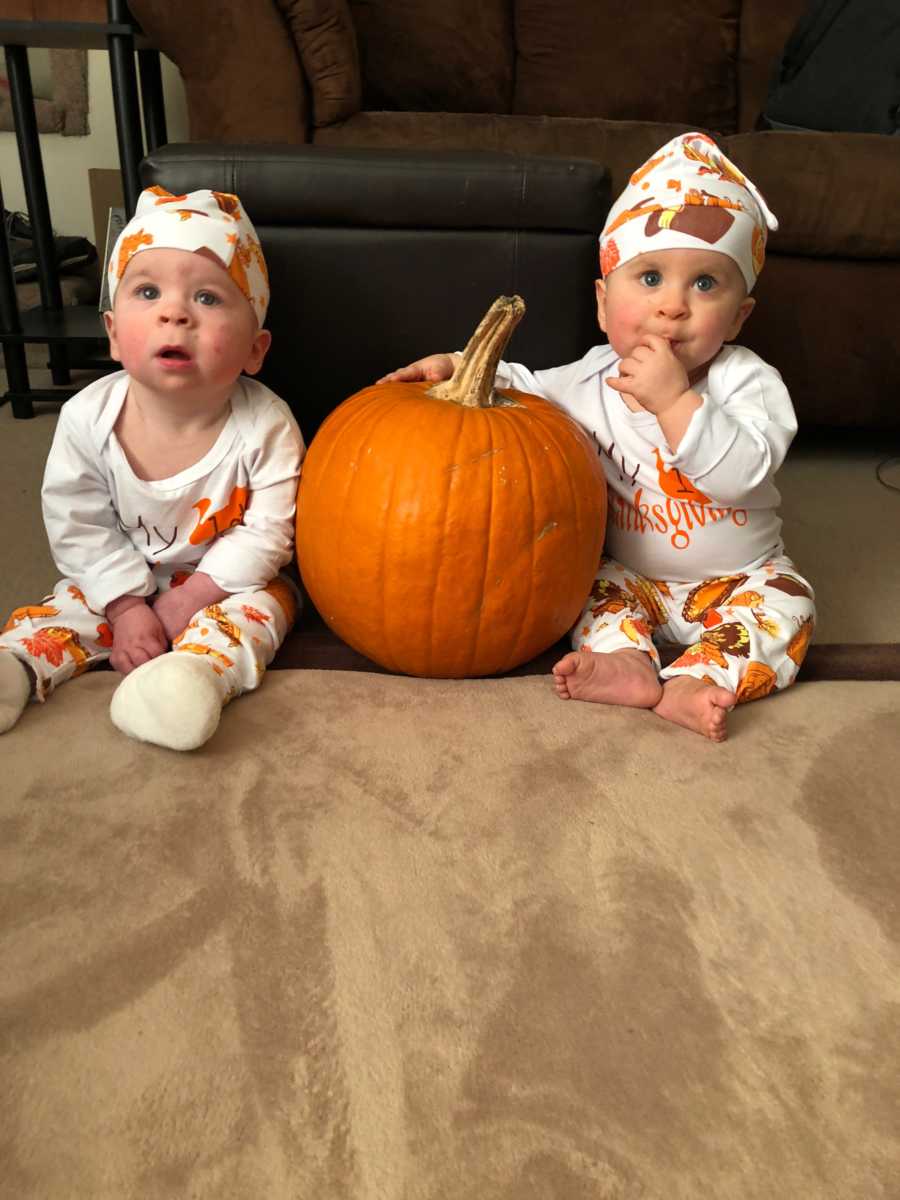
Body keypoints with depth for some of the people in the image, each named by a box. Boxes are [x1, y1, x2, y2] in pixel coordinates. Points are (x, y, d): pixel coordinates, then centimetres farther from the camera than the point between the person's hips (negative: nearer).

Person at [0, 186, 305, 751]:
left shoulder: (265, 427, -27)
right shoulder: (88, 417, -19)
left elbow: (266, 534, -20)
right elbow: (78, 526, -10)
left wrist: (188, 599, -20)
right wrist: (127, 605, -15)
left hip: (228, 579, -3)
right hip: (122, 579, 4)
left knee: (261, 605, -28)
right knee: (66, 607, -12)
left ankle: (195, 674, -48)